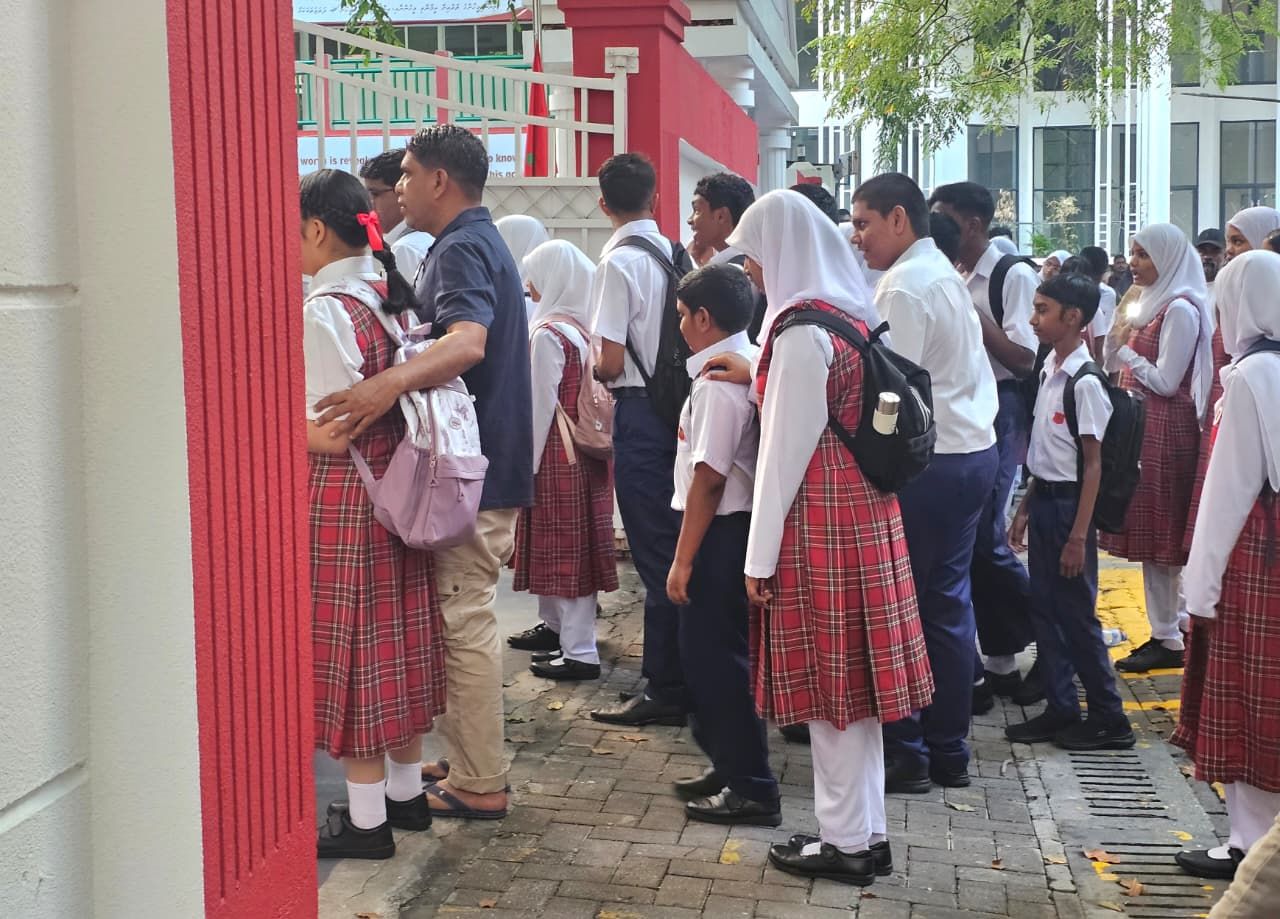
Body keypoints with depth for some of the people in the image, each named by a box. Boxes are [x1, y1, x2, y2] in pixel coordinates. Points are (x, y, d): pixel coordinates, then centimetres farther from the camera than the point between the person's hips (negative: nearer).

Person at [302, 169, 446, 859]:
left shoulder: (324, 310, -18)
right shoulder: (391, 295, 7)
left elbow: (332, 434, -19)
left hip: (342, 499, -8)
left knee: (348, 648, 2)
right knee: (397, 640, 16)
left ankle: (367, 820, 12)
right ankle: (406, 791, 29)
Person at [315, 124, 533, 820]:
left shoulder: (461, 249, -17)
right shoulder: (483, 242, 17)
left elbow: (468, 342, -37)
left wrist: (390, 384, -52)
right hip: (490, 463, 11)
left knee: (465, 623, -4)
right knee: (464, 617, 18)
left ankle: (479, 786, 4)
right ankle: (468, 762, 28)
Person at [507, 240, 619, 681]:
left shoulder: (548, 333, -15)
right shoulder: (584, 327, 9)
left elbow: (542, 405, -16)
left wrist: (529, 463, -10)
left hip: (558, 457, -8)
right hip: (587, 454, 8)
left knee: (563, 550, -3)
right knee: (577, 548, 14)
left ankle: (580, 652, 2)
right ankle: (570, 636, 24)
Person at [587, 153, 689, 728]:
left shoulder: (618, 261, -13)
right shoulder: (676, 254, 7)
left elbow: (611, 361, -16)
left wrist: (596, 371, 5)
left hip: (640, 410, -7)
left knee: (654, 553, -3)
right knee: (678, 546, 15)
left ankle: (663, 691, 3)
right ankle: (685, 673, 26)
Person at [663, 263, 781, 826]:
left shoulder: (719, 379, -19)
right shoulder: (750, 366, 11)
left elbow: (709, 479, -22)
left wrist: (683, 559, -18)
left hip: (719, 530, -10)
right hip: (734, 523, 10)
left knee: (716, 656, -1)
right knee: (707, 650, 19)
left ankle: (751, 789, 8)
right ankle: (731, 766, 30)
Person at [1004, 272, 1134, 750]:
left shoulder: (1085, 382, -18)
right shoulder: (1049, 371, 7)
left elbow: (1093, 464, -17)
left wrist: (1078, 535, -18)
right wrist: (1025, 508, 17)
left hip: (1069, 504, -8)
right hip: (1043, 499, 8)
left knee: (1077, 613, 0)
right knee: (1044, 608, 12)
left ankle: (1109, 719, 12)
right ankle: (1060, 710, 22)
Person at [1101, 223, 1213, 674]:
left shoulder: (1180, 309, -14)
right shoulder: (1149, 304, 15)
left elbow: (1165, 381, -19)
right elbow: (1113, 367, 18)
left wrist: (1126, 347, -10)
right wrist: (1117, 336, 5)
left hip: (1165, 431, -9)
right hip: (1142, 426, 9)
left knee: (1159, 536, -5)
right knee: (1155, 535, 12)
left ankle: (1168, 640, 2)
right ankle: (1170, 628, 20)